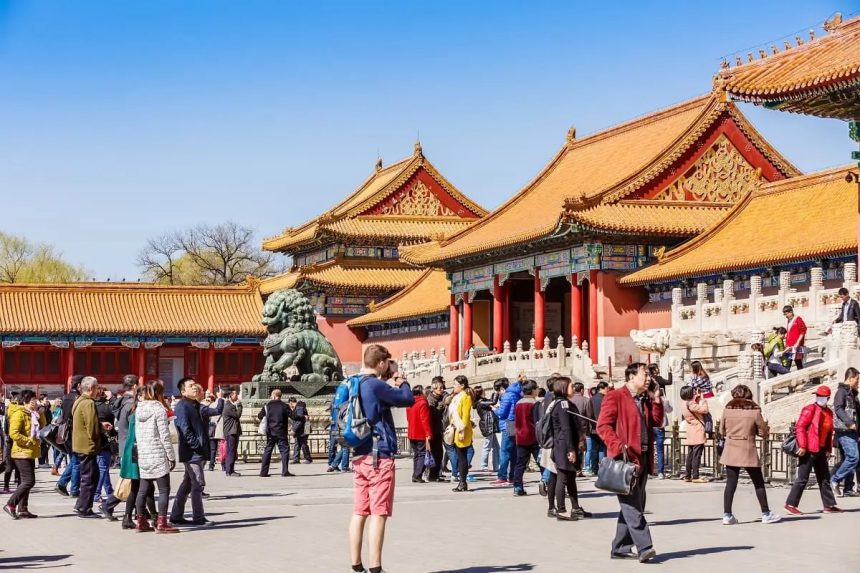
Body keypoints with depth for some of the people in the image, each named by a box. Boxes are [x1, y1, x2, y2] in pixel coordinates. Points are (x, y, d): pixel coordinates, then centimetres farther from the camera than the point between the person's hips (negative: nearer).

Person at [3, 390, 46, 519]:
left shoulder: (31, 414, 15)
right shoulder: (19, 413, -13)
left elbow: (42, 425, 14)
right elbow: (14, 433, -21)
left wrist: (38, 412, 4)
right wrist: (29, 441, -20)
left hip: (30, 454, 10)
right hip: (22, 453, -10)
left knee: (26, 482, 11)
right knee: (29, 481, -13)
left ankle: (23, 509, 15)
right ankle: (10, 505, -9)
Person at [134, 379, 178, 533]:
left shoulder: (138, 409, 9)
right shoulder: (159, 409, -11)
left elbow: (137, 433, 13)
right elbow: (164, 435, -12)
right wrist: (171, 456, -7)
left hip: (142, 456, 7)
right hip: (158, 455, -7)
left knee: (143, 489, 12)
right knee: (164, 489, -2)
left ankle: (141, 522, 16)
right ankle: (161, 523, -6)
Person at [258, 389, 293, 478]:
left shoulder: (267, 406, 2)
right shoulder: (284, 406, -5)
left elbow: (259, 416, 7)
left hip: (270, 433, 3)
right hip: (281, 433, -3)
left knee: (267, 451, 11)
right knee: (284, 450, 0)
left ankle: (263, 472, 10)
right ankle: (285, 471, -9)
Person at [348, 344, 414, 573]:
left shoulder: (355, 385, 11)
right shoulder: (375, 385, -15)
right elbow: (408, 399, -12)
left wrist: (390, 381, 12)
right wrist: (401, 381, 5)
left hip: (360, 456, 9)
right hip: (379, 456, -9)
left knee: (359, 513, 10)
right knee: (379, 514, -5)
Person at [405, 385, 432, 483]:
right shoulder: (422, 403, -15)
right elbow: (425, 420, -20)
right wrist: (428, 433, -18)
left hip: (412, 434, 8)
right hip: (422, 434, -8)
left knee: (416, 455, 15)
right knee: (422, 454, -3)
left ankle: (415, 476, 15)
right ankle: (417, 476, -10)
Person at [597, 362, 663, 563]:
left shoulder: (646, 399, 17)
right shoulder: (615, 397, -7)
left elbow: (656, 421, 17)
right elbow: (603, 426, -12)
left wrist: (656, 401, 5)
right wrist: (619, 446, -23)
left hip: (642, 458, 9)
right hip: (624, 458, -9)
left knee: (633, 504, 11)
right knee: (632, 505, -10)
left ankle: (620, 548, 18)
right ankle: (644, 547, -16)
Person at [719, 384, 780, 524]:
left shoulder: (728, 409, 0)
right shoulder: (754, 410, -5)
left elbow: (722, 431, 7)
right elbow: (763, 432, -2)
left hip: (731, 451, 2)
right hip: (748, 451, -2)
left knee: (730, 483, 4)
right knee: (759, 483, 10)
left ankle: (727, 515, 1)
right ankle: (766, 514, 16)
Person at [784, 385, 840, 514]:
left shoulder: (829, 412, 13)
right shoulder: (810, 409, -10)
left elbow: (829, 432, 19)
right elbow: (799, 427, -16)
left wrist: (828, 449, 13)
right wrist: (802, 446, -21)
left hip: (820, 450, 8)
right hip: (808, 450, -8)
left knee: (825, 478, 13)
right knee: (802, 478, -7)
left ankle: (829, 505, 21)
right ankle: (791, 504, -2)